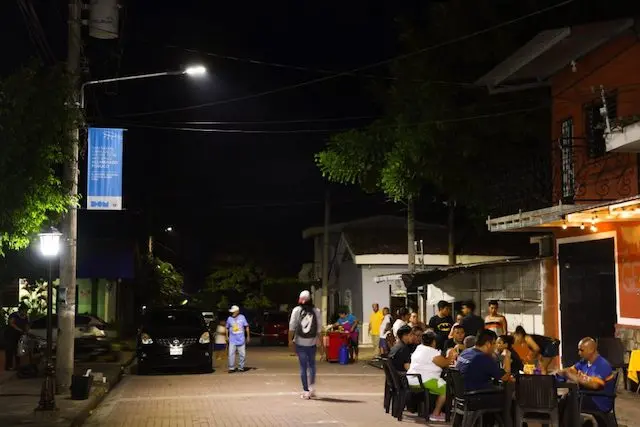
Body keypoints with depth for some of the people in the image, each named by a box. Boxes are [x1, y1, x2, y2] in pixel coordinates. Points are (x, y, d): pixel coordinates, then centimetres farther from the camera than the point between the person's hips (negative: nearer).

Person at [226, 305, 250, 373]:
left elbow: (246, 327, 6)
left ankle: (241, 367, 16)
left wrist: (248, 336, 6)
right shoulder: (229, 318, 1)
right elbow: (227, 328, 13)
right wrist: (227, 336, 9)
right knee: (231, 354, -8)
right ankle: (231, 368, 0)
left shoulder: (242, 317, -1)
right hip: (232, 340, 0)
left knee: (242, 354, 4)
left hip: (241, 340, 0)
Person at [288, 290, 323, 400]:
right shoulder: (316, 311, -4)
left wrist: (290, 339, 1)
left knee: (303, 366, 4)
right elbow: (319, 329, -3)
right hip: (312, 342, 1)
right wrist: (320, 341, 5)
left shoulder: (296, 310, -5)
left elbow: (292, 326, -6)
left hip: (299, 342, -1)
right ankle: (312, 387, 9)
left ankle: (306, 391, 4)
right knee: (311, 364, 18)